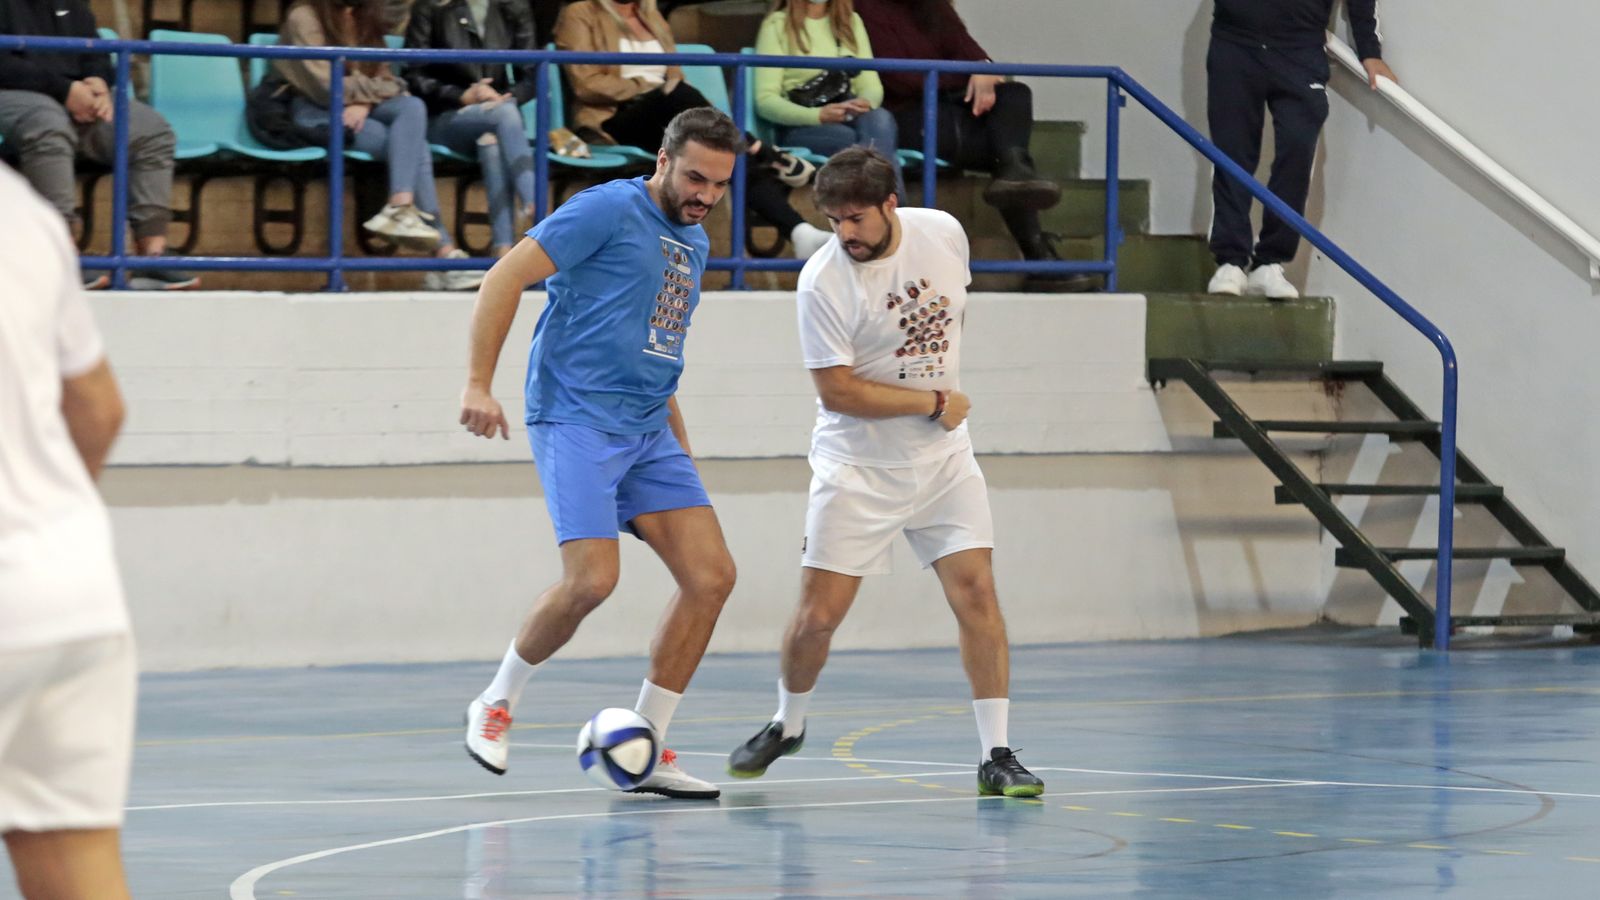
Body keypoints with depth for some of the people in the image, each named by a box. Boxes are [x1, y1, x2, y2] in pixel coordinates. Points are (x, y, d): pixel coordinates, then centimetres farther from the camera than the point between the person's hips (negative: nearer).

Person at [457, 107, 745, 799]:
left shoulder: (694, 243, 18)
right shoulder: (609, 210, -8)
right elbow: (506, 276, -13)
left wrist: (679, 444, 26)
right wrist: (478, 384, -21)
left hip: (648, 431, 8)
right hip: (576, 418, -8)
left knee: (711, 575, -4)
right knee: (591, 579, -21)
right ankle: (495, 704, 5)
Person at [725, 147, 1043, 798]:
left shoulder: (943, 232, -5)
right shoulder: (822, 283, -19)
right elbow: (838, 389, -19)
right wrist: (935, 402, -15)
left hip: (944, 458, 3)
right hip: (856, 468, -3)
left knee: (975, 590, -9)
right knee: (818, 615, -4)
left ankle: (996, 756, -4)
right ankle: (787, 725, 25)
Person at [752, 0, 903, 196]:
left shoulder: (851, 21, 18)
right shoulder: (777, 26, 3)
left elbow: (872, 86, 12)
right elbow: (765, 101, -6)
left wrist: (864, 104, -14)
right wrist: (819, 115, -23)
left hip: (849, 117, 4)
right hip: (799, 127, -4)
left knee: (880, 119, -32)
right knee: (849, 138, -35)